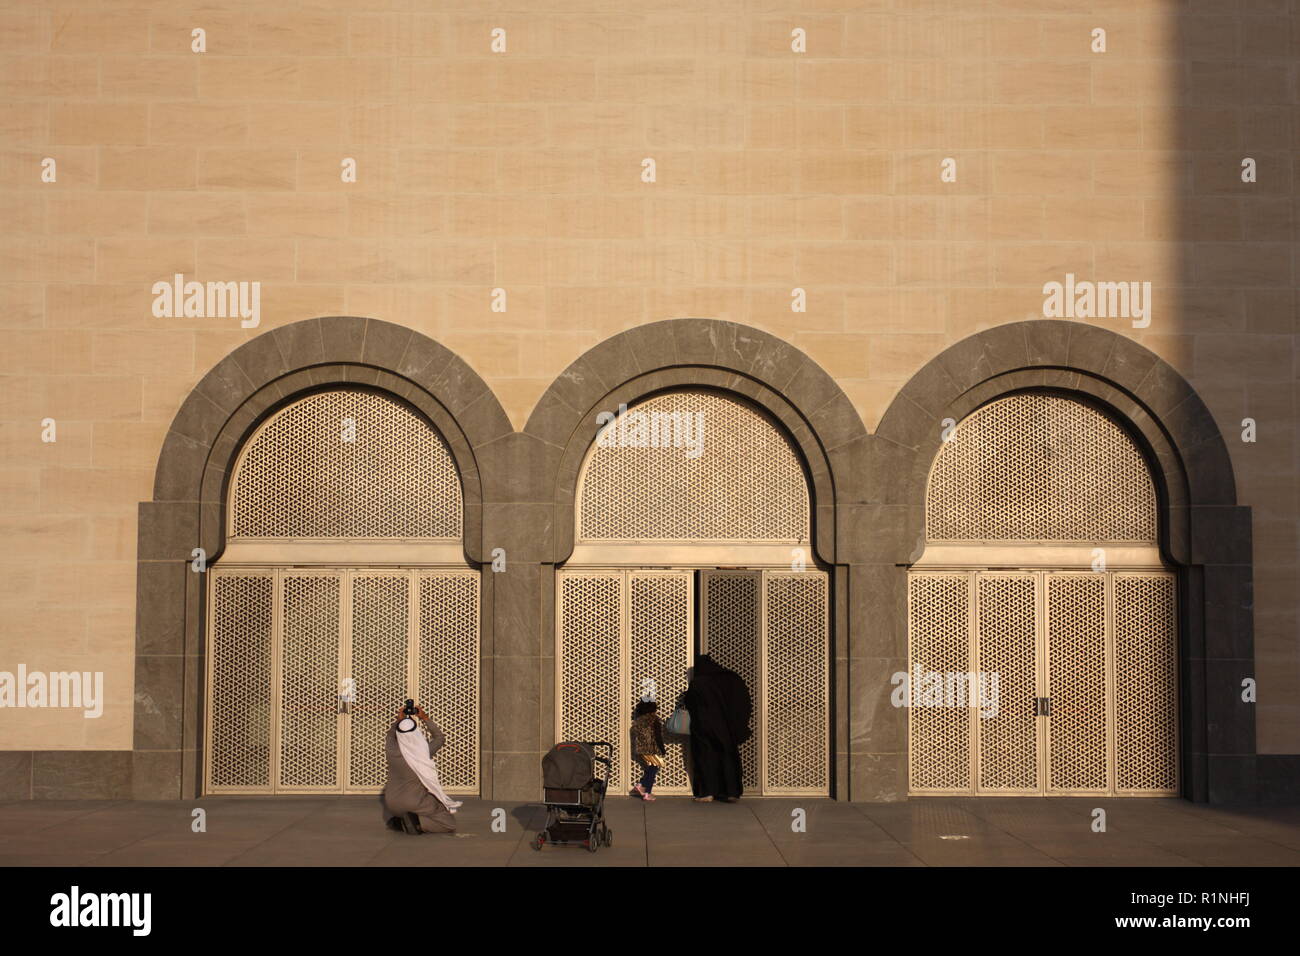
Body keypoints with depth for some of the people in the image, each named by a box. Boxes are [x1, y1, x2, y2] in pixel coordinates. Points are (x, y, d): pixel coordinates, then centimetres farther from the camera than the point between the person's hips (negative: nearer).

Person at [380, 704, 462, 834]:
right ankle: (417, 820, -13)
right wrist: (425, 718, 6)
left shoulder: (391, 751, -14)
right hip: (416, 803, -4)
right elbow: (440, 737, 2)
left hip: (393, 803, 4)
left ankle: (396, 820, 10)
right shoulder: (424, 751, -20)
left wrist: (398, 720, 12)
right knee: (449, 824, 7)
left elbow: (389, 737, 13)